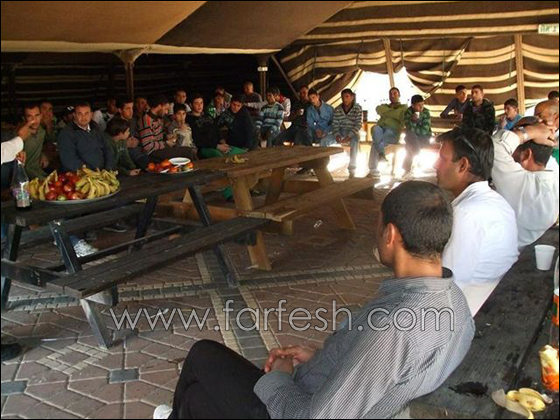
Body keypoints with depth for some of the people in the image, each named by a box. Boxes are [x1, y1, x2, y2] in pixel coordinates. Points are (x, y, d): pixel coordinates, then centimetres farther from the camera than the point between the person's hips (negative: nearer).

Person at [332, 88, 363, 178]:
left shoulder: (357, 108, -7)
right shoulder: (337, 109, 2)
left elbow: (358, 124, -15)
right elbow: (335, 124, 0)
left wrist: (349, 136, -28)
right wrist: (337, 135, -21)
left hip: (353, 132, -3)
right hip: (341, 132, 3)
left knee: (355, 140, -39)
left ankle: (352, 167, -32)